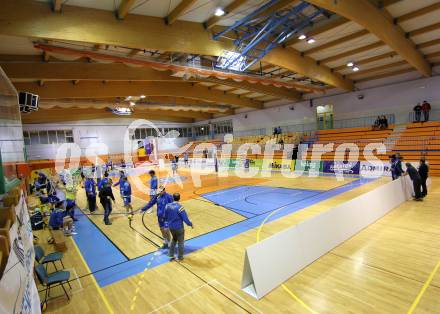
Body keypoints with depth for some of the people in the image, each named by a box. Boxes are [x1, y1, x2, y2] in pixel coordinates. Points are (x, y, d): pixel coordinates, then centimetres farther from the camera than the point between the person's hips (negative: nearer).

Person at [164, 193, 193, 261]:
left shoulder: (167, 206, -8)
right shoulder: (180, 207, -25)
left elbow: (165, 217, 6)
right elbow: (185, 219, -21)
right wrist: (191, 224, -4)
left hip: (171, 227, 5)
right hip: (179, 227, -5)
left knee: (174, 239, 29)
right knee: (180, 242, 15)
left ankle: (171, 255, 34)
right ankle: (180, 257, 28)